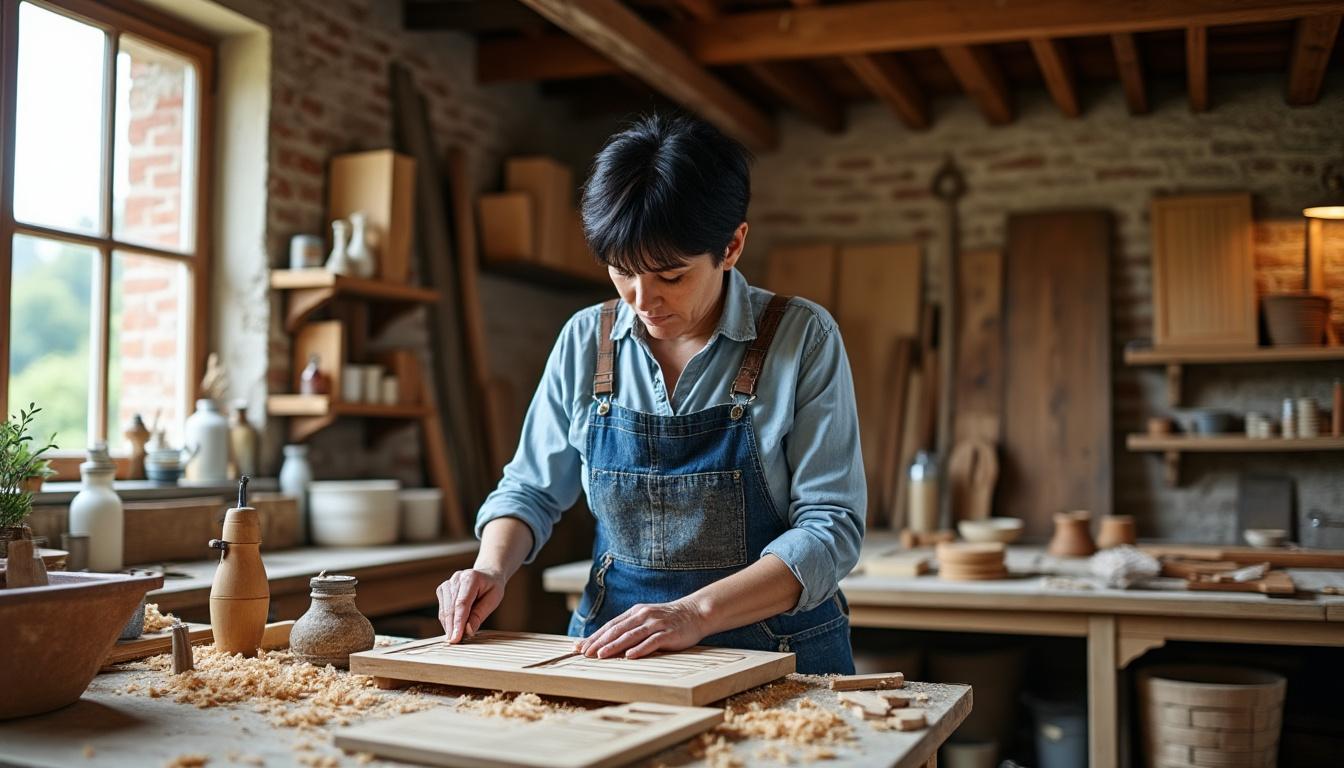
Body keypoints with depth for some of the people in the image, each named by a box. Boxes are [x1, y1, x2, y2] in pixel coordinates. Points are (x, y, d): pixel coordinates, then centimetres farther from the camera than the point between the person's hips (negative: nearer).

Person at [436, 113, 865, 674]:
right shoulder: (585, 340, 1)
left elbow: (831, 527, -12)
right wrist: (492, 568, -9)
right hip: (608, 644, 2)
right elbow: (532, 490, 12)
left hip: (775, 655, -1)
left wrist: (695, 613, -23)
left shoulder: (802, 338, -9)